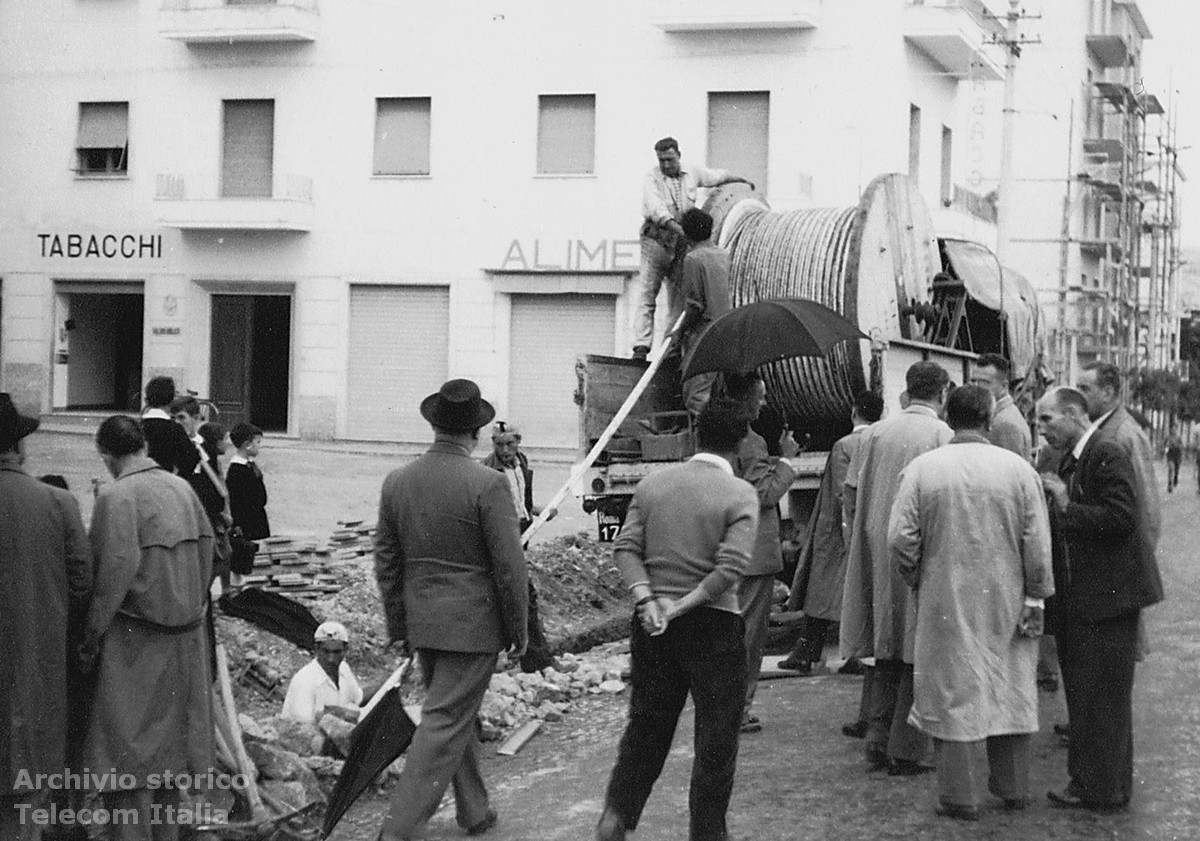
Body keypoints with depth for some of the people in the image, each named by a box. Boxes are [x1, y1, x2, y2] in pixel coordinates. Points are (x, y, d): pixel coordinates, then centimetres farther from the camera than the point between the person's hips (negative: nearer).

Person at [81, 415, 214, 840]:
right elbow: (206, 551, 7)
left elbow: (116, 572, -20)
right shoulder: (181, 488, 6)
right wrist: (191, 607, 15)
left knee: (129, 749, -1)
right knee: (168, 739, 17)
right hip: (185, 638, 7)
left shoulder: (117, 496, -14)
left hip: (135, 641, -7)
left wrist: (91, 638, -13)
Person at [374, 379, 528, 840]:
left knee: (458, 715, 21)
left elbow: (386, 560, 7)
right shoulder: (487, 484, -16)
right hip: (473, 622, -6)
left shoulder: (397, 481, 1)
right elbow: (509, 565, -14)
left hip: (421, 621, 6)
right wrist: (518, 628, -2)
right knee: (445, 723, -1)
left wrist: (398, 624, 17)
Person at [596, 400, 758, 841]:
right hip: (713, 624, -4)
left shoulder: (652, 483, 4)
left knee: (647, 722, 17)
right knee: (716, 735, 8)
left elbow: (625, 548, -3)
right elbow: (731, 566, -18)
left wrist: (646, 598, -10)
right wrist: (684, 606, -14)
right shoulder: (740, 494, -9)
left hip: (652, 620, 4)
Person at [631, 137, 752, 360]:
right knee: (646, 297, -11)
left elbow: (717, 176, 27)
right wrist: (675, 226, -38)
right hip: (656, 242, -4)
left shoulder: (693, 174, 8)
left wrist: (742, 181, 43)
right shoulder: (651, 180, -7)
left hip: (681, 245, 5)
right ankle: (641, 346, -18)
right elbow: (655, 207, -23)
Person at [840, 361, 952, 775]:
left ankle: (878, 739, 13)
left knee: (887, 649, 15)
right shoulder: (942, 435, -8)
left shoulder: (874, 433, 6)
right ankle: (905, 750, 3)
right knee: (918, 653, 3)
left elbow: (851, 495, 7)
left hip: (876, 551, 5)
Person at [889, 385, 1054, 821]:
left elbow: (900, 538, -9)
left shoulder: (921, 468, -8)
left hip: (945, 602, -1)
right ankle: (1013, 787, 26)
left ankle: (959, 796, 9)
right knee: (1010, 690, 15)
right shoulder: (1019, 469, -6)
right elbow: (1038, 544, -6)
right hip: (1005, 601, 1)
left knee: (953, 691, 7)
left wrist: (916, 579, 7)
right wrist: (1035, 598, 2)